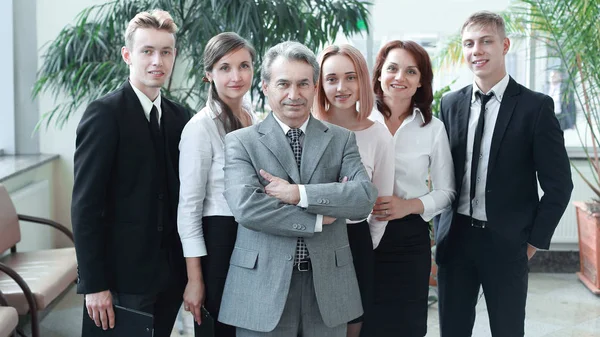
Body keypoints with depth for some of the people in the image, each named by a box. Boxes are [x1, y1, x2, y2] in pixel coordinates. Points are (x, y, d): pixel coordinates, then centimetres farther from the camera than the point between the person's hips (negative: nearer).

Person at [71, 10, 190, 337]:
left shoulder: (179, 116, 9)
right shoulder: (105, 113, -10)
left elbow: (181, 193, 10)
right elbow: (85, 203, -13)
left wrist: (191, 268, 5)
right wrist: (93, 284, -15)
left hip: (172, 270, 6)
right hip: (126, 273, -5)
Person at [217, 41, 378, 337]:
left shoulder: (341, 139, 8)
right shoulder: (240, 142, 0)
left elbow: (365, 198, -6)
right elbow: (245, 206, -14)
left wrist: (300, 193, -16)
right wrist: (319, 219, -10)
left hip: (328, 286, 2)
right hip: (263, 287, -2)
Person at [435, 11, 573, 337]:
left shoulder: (535, 106, -7)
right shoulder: (450, 104, 6)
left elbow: (558, 184, -5)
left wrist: (534, 241, -4)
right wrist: (442, 229, 6)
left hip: (506, 243, -3)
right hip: (455, 237, 3)